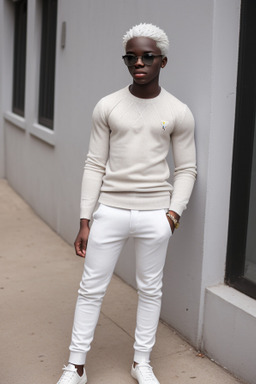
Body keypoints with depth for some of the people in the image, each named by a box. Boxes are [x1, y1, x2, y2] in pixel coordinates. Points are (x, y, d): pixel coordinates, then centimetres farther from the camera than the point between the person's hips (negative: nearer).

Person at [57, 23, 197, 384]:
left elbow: (186, 169, 5)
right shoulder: (108, 107, 0)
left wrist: (174, 212, -7)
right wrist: (85, 221, -1)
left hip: (155, 215, 0)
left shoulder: (178, 113, -1)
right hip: (110, 211, 0)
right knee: (91, 288, 6)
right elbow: (95, 165, 1)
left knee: (150, 289, 11)